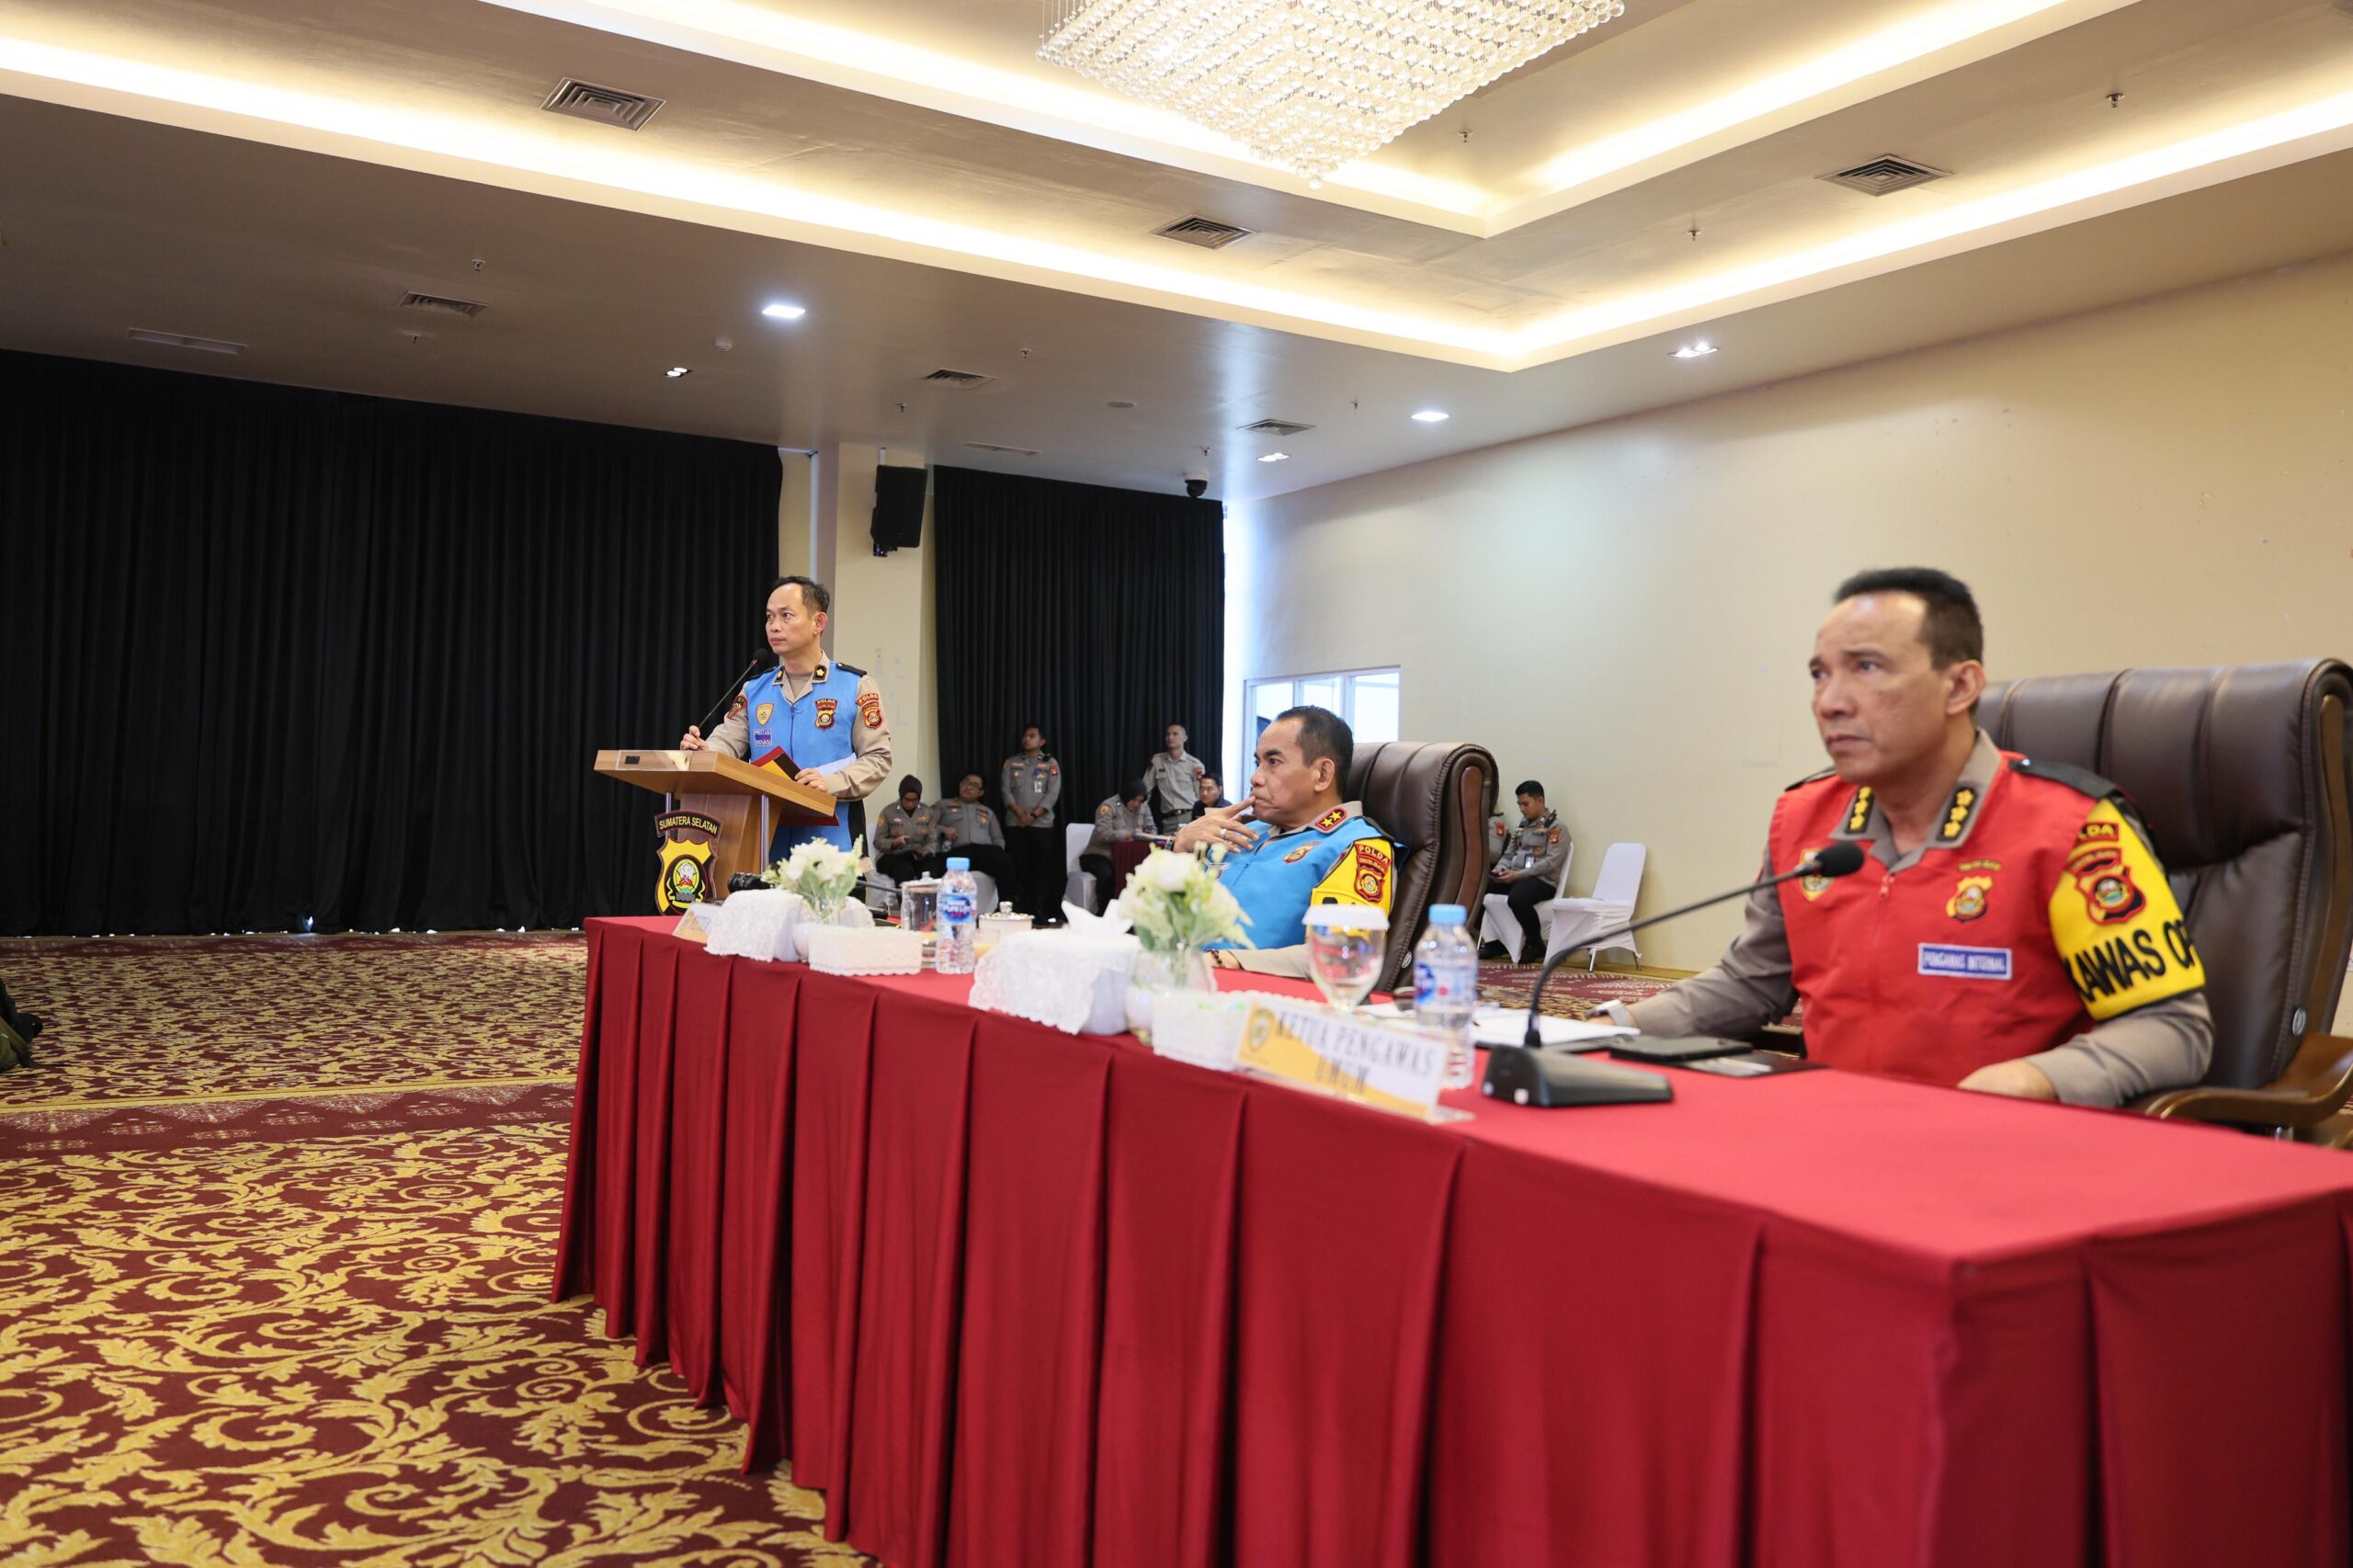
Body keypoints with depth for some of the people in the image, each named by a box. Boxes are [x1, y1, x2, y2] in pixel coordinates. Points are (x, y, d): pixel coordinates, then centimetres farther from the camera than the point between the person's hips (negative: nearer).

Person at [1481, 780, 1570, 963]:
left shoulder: (1555, 827, -4)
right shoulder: (1522, 825, 20)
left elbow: (1551, 862, -15)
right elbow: (1509, 855, 21)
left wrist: (1518, 874, -21)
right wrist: (1500, 869, -4)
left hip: (1542, 881, -8)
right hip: (1516, 878, 8)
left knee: (1517, 897, -39)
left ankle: (1535, 944, -13)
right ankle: (1495, 941, 0)